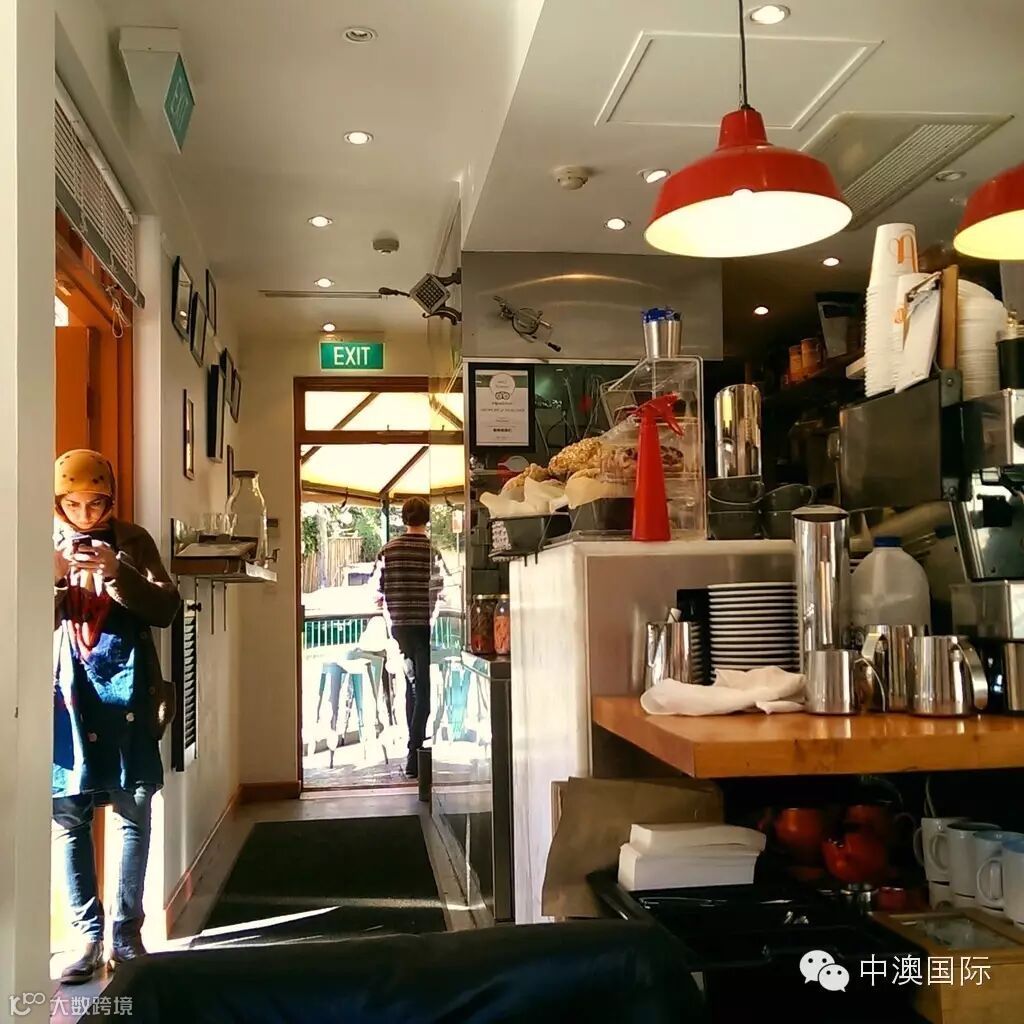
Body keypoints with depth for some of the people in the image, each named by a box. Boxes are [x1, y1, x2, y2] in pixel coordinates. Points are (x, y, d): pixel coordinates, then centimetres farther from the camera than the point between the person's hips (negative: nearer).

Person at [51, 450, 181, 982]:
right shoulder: (44, 546, 6)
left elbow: (166, 609, -4)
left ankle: (126, 932, 13)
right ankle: (88, 934, 10)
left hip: (125, 690, 0)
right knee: (69, 817, 0)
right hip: (67, 693, 1)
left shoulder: (132, 541, 4)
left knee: (134, 811, 2)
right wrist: (51, 580, -19)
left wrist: (118, 573, -19)